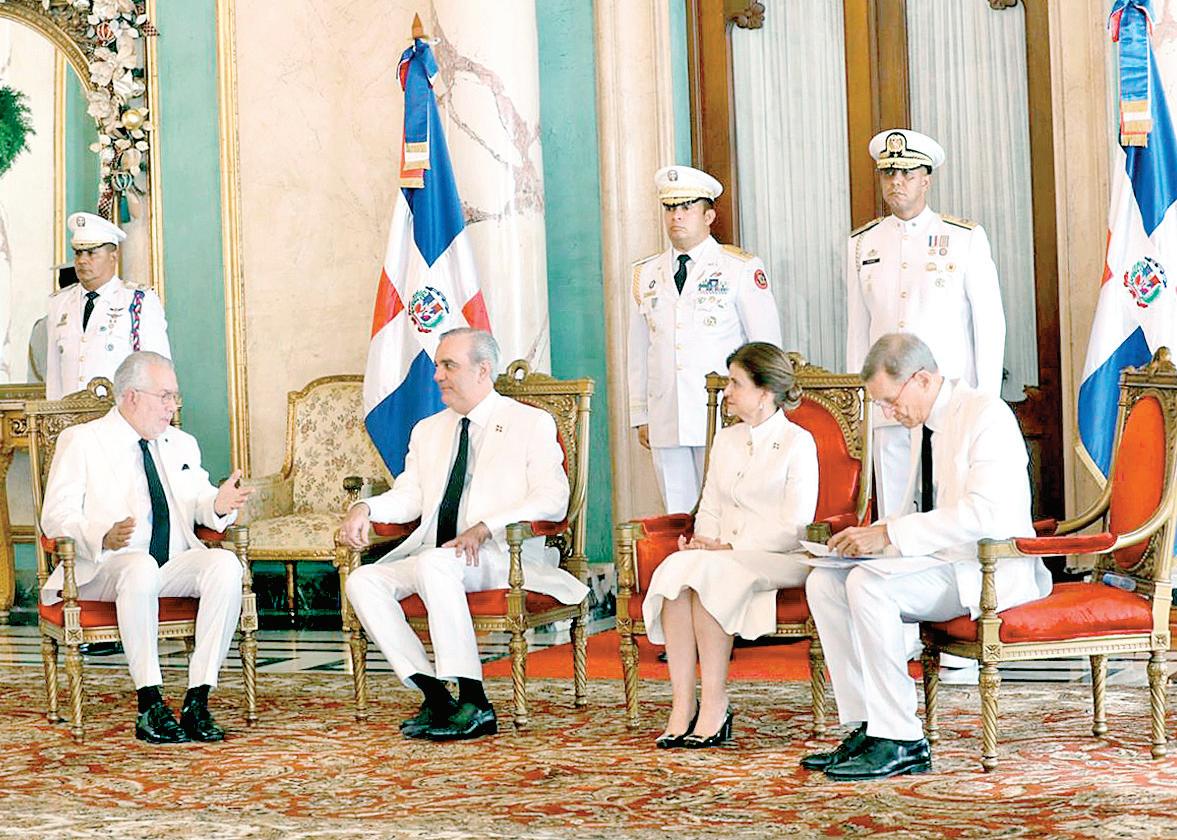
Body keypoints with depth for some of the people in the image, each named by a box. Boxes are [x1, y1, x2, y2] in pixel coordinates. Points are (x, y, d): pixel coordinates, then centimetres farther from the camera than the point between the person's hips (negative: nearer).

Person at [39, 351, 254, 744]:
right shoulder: (81, 441, 4)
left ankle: (197, 701, -27)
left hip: (175, 567, 5)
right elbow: (56, 516, -5)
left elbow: (199, 504, 18)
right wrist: (104, 538, -25)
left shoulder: (182, 445, 21)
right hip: (102, 572, -5)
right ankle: (150, 707, -35)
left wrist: (218, 505, -8)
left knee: (225, 563, -26)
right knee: (140, 566, -38)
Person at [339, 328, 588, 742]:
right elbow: (408, 496, 17)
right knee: (363, 581, -19)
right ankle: (433, 695, -20)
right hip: (434, 556, 6)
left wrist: (484, 528, -22)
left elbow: (552, 499, -8)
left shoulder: (532, 423, 4)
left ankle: (474, 703, -34)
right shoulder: (427, 431, 24)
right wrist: (366, 508, -6)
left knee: (434, 563, -36)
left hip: (503, 556, -6)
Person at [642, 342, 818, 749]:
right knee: (674, 569, -29)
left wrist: (729, 546, -15)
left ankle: (715, 705, -28)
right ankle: (682, 706, -31)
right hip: (723, 556, 6)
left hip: (779, 559, -6)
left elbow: (794, 526, -10)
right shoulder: (726, 440, 21)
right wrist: (703, 540, -3)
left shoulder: (797, 442, -2)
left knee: (705, 573, -34)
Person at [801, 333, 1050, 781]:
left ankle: (901, 741, -22)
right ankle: (868, 727, -7)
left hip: (993, 570, -9)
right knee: (823, 583, -6)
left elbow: (983, 512, -24)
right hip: (950, 560, 9)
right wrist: (873, 535, 3)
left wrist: (889, 534, -23)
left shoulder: (986, 414, -13)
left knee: (869, 584, -28)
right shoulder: (933, 423, 16)